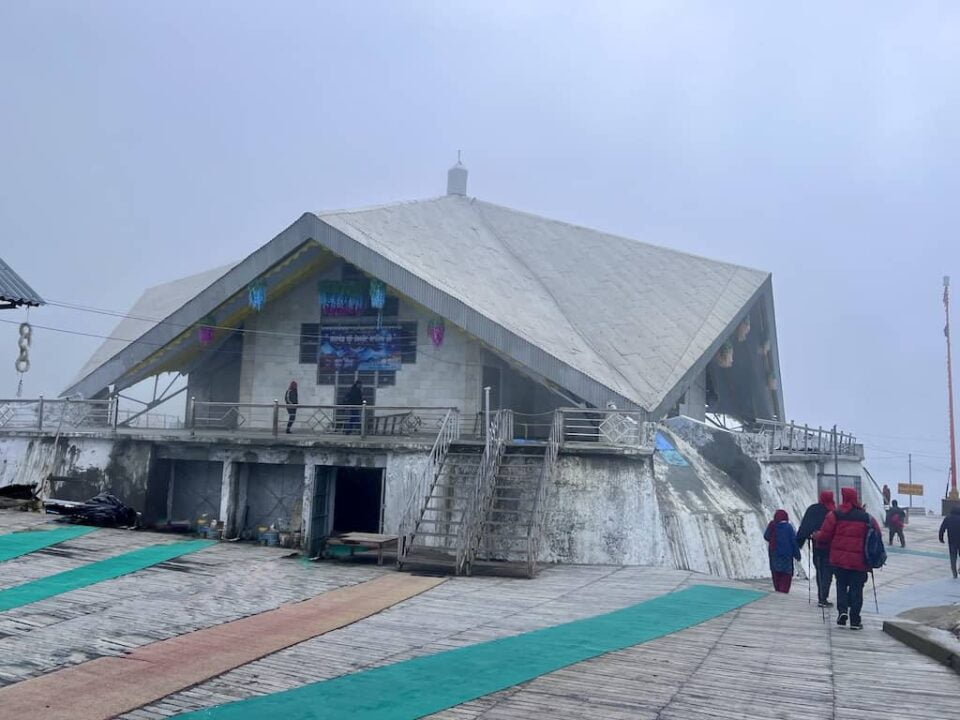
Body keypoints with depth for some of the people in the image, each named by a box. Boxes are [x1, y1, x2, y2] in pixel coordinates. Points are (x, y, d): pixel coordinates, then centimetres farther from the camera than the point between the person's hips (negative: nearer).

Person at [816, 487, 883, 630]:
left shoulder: (835, 515, -5)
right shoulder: (867, 518, 3)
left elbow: (825, 536, -7)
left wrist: (816, 536, 15)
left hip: (839, 559, -1)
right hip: (859, 561, 1)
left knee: (841, 585, 17)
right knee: (856, 589, 8)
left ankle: (842, 610, -3)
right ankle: (855, 621, 8)